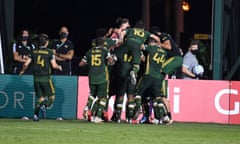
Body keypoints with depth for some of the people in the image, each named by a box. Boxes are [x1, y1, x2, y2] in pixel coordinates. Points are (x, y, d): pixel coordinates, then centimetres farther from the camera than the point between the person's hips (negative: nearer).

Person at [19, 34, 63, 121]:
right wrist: (59, 67, 15)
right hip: (46, 78, -4)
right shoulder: (49, 52, -5)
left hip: (36, 78, 4)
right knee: (51, 97, 7)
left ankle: (35, 115, -1)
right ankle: (44, 106, -24)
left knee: (40, 98, 14)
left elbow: (26, 64, 3)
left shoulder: (34, 52, 6)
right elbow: (54, 65, -8)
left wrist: (23, 71, 23)